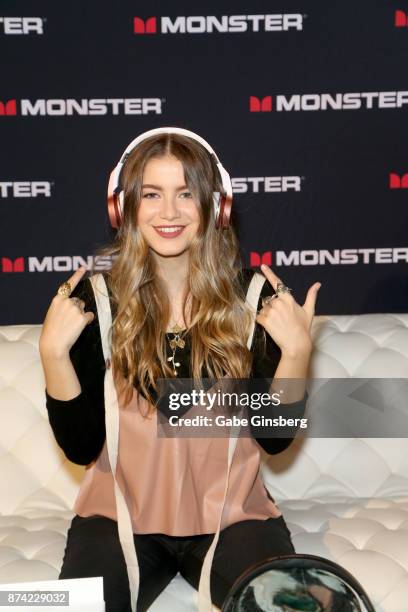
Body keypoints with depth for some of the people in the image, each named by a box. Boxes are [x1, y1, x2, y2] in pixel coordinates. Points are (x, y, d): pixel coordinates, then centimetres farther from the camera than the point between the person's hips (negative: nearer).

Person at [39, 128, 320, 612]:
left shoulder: (253, 295, -6)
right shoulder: (96, 297, -7)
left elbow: (274, 437, -4)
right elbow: (81, 446, -7)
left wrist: (296, 351, -20)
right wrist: (53, 350, -21)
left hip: (230, 512, 1)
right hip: (122, 512, 0)